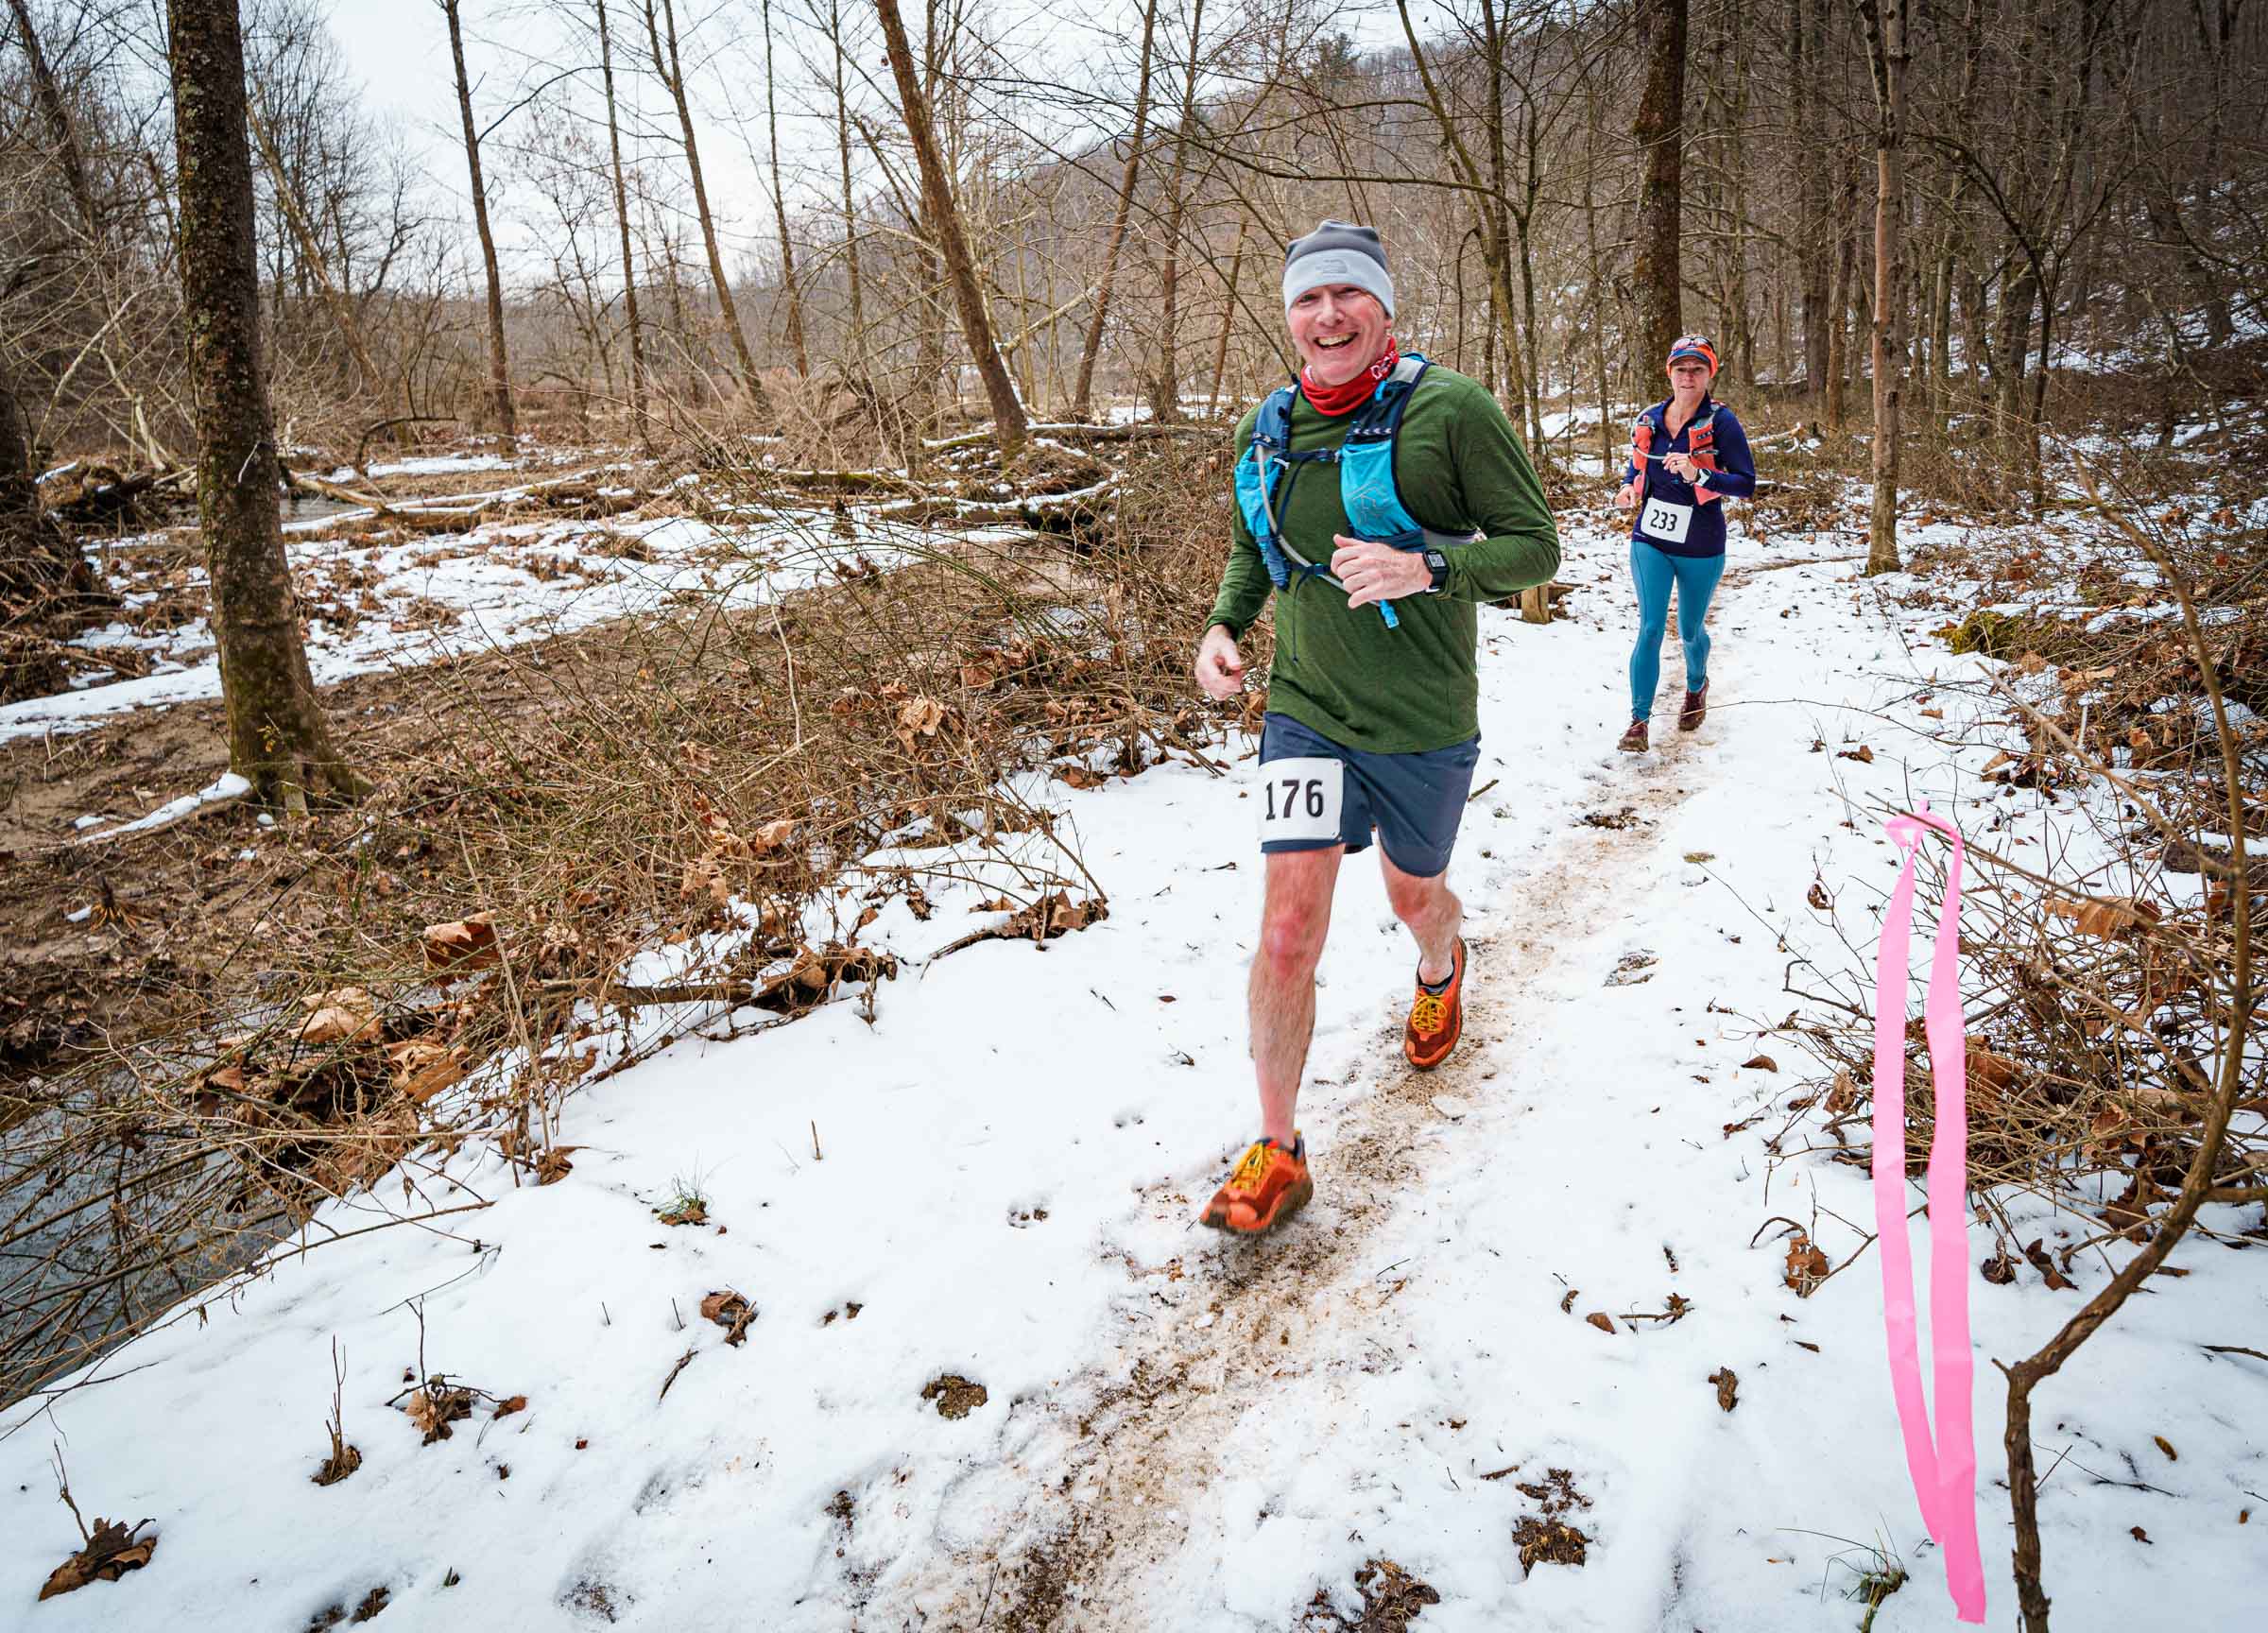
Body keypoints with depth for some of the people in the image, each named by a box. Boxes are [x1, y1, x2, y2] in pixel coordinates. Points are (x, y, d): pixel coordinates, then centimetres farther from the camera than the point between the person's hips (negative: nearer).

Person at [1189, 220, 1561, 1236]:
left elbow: (1535, 546, -11)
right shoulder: (1267, 431, 2)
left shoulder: (1451, 409, -12)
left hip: (1423, 723, -2)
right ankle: (1277, 1153, 7)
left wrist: (1427, 568, -28)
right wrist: (1222, 627, -1)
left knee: (1414, 896, 21)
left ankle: (1440, 970, 61)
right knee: (1288, 932, -8)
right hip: (1305, 710, 2)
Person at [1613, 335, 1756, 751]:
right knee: (1650, 629, -10)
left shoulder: (1721, 422, -11)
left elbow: (1746, 483, -15)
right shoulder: (1649, 420, 1)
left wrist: (1698, 475, -30)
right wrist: (1628, 486, -4)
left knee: (1689, 630, 16)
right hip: (1650, 541, 2)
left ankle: (1697, 686, 48)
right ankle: (1639, 721, -6)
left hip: (1700, 548, -2)